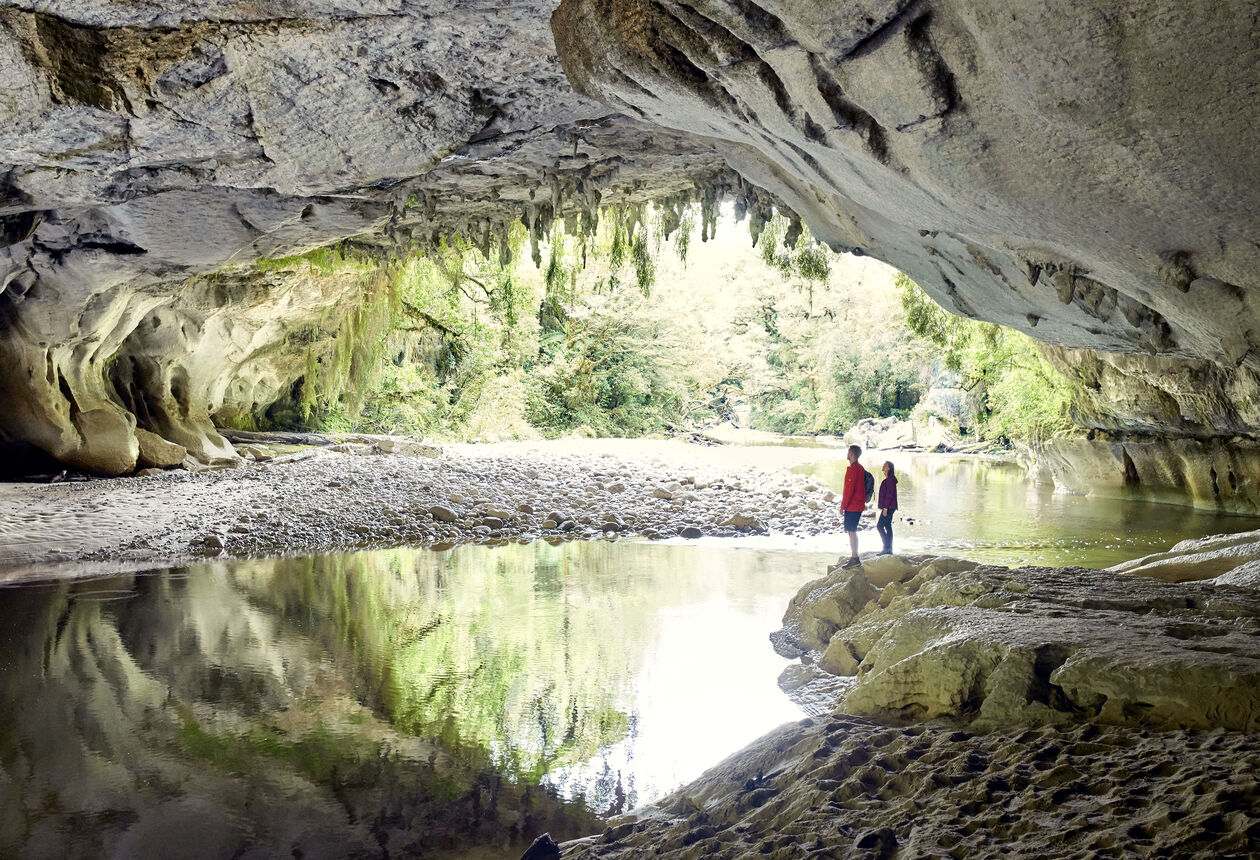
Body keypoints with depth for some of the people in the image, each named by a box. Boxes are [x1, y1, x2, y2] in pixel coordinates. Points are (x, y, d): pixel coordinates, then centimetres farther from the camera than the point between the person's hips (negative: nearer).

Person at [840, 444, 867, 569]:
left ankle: (854, 559, -6)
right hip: (859, 505, 10)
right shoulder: (860, 468, 12)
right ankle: (854, 557, 19)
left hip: (852, 506, -10)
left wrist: (843, 505, -14)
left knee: (851, 532, -6)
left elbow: (849, 490, -20)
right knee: (852, 532, 15)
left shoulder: (852, 469, -18)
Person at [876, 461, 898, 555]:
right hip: (888, 507, 10)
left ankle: (887, 547, -9)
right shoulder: (888, 479, 16)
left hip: (888, 507, -10)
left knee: (879, 526, -10)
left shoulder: (890, 479, -15)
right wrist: (883, 507, 21)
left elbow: (889, 494, -20)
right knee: (887, 526, 10)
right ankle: (889, 549, 13)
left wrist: (885, 508, -21)